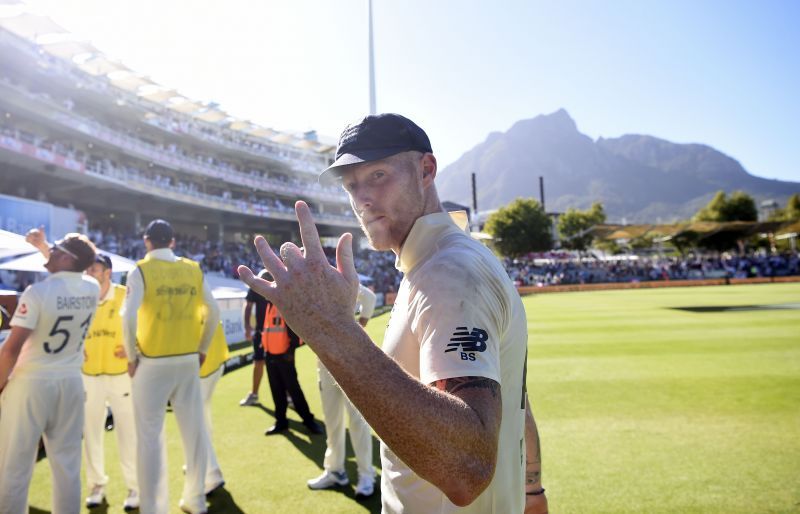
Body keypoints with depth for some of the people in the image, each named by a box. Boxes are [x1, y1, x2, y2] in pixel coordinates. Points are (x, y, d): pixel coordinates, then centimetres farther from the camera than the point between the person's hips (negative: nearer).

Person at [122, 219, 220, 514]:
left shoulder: (141, 271, -7)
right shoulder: (193, 270, 4)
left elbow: (129, 316, -17)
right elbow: (213, 312, 7)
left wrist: (131, 356, -5)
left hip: (153, 362, -4)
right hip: (189, 360, 4)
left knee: (150, 436, 6)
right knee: (194, 430, 13)